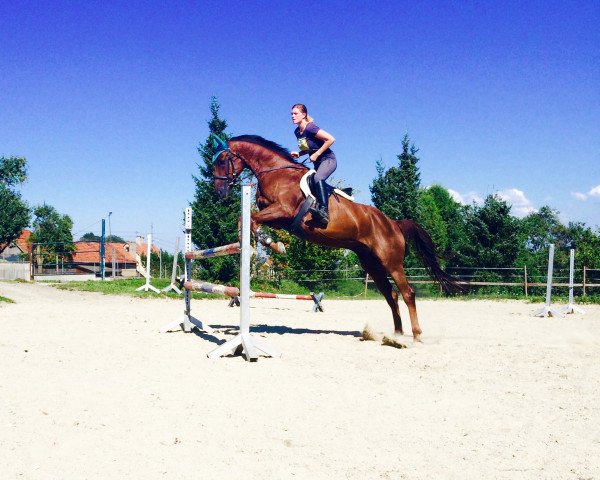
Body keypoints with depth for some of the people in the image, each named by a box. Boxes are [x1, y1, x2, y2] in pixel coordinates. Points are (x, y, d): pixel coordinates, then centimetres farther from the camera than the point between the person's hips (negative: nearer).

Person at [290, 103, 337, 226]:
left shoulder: (310, 128, -18)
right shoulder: (297, 132, 8)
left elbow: (331, 139, -23)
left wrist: (316, 154, -21)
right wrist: (299, 153, 2)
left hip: (328, 160, -10)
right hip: (317, 164, 10)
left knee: (318, 178, -36)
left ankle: (324, 212, -49)